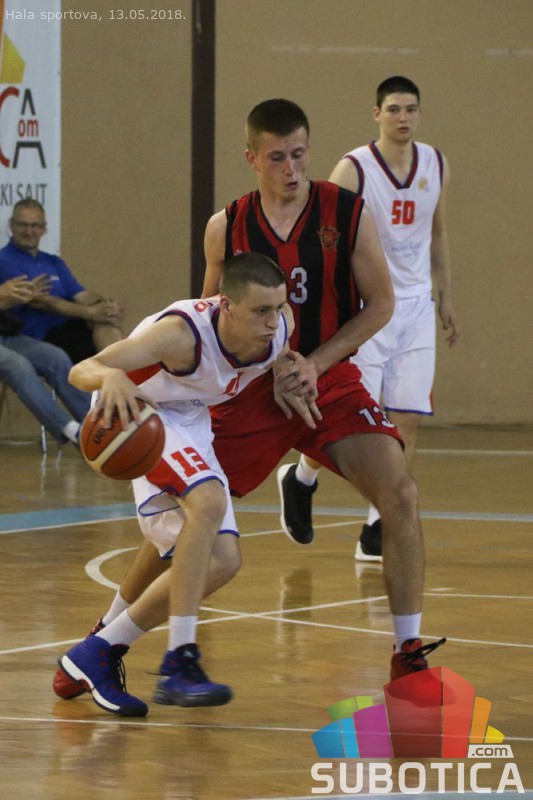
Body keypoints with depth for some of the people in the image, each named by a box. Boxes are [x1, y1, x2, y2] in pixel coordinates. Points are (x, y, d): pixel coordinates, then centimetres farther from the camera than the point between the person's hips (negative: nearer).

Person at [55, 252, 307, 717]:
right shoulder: (183, 333, -36)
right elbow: (80, 371, -44)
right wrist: (110, 376, -65)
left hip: (189, 423, 8)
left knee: (222, 563, 2)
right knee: (209, 502, -32)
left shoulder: (282, 327, -18)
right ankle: (179, 664, -31)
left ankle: (99, 653, 13)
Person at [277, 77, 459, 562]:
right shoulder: (353, 170, -12)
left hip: (415, 305, 5)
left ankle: (377, 534, 5)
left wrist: (446, 298, 17)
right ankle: (300, 480, 25)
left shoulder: (436, 166, 4)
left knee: (408, 421, -2)